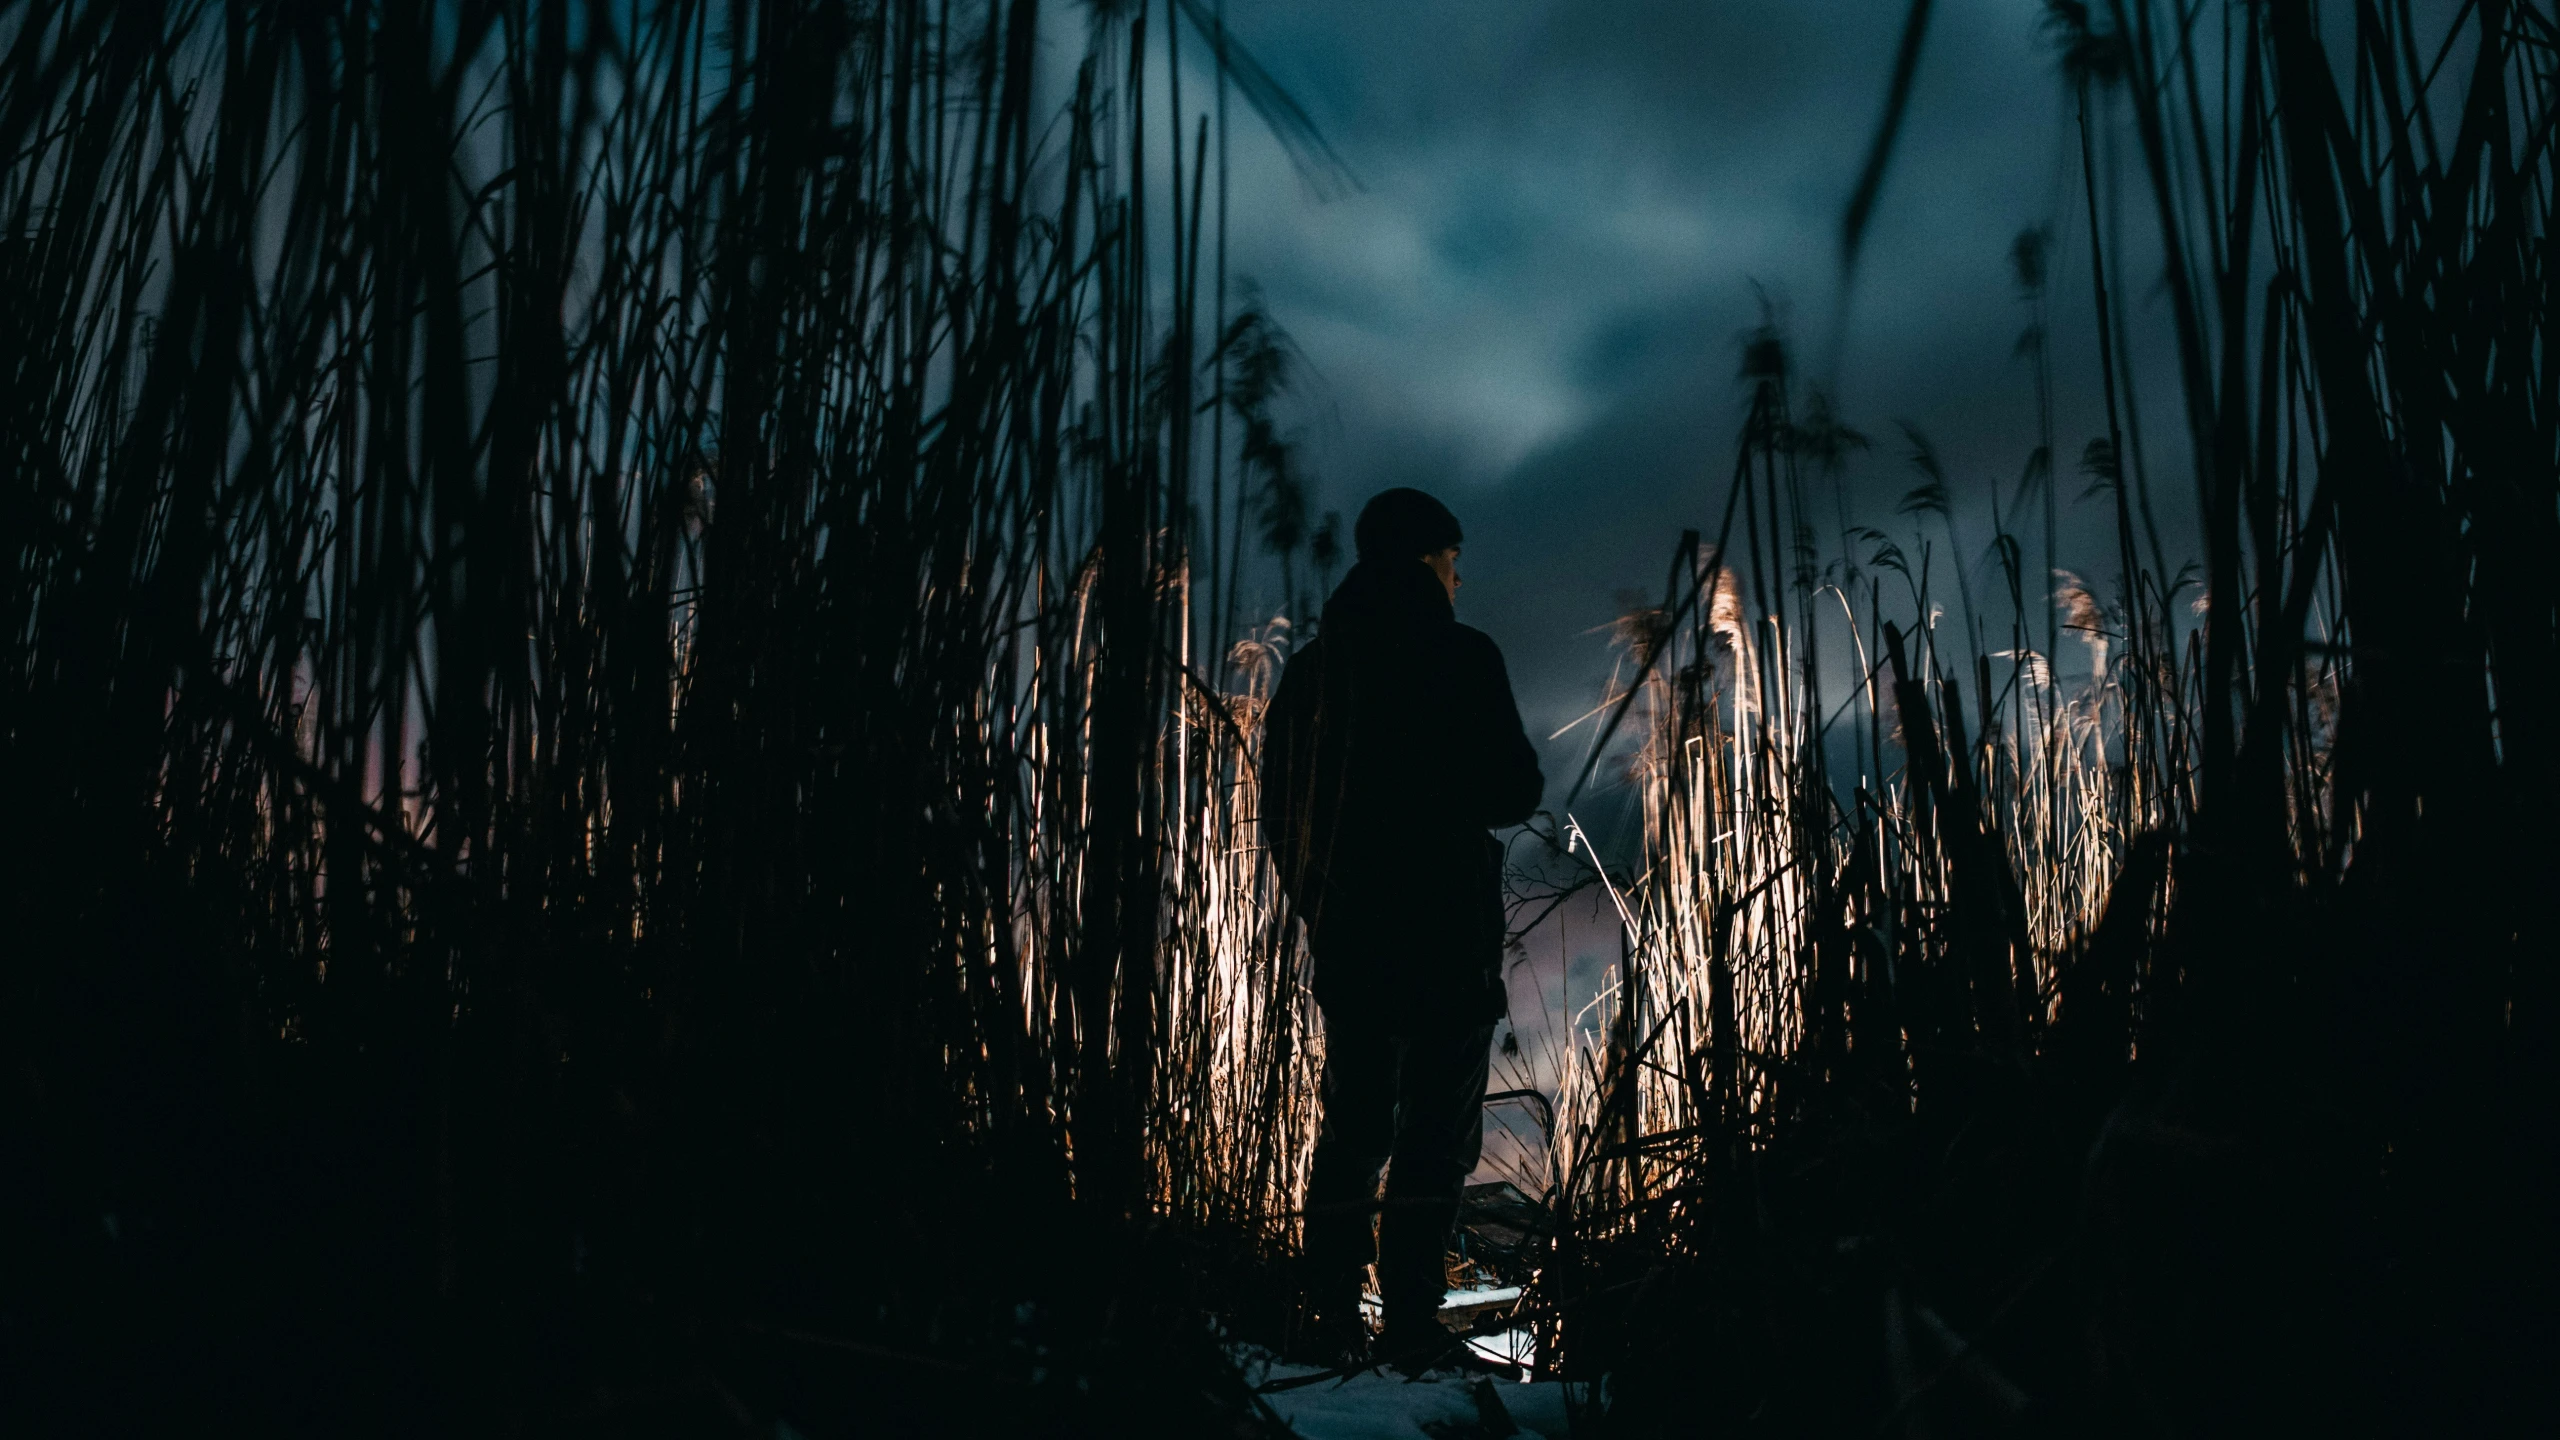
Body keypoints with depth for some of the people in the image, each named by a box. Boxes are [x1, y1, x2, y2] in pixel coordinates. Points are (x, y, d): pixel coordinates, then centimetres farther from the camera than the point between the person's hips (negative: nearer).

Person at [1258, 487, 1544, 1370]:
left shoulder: (1310, 666, 9)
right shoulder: (1460, 656, -8)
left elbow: (1280, 808, 12)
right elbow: (1513, 791, -10)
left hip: (1344, 934, 6)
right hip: (1445, 933, -5)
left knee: (1352, 1125, 13)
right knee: (1436, 1130, 1)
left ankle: (1331, 1320, 13)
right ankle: (1411, 1327, -1)